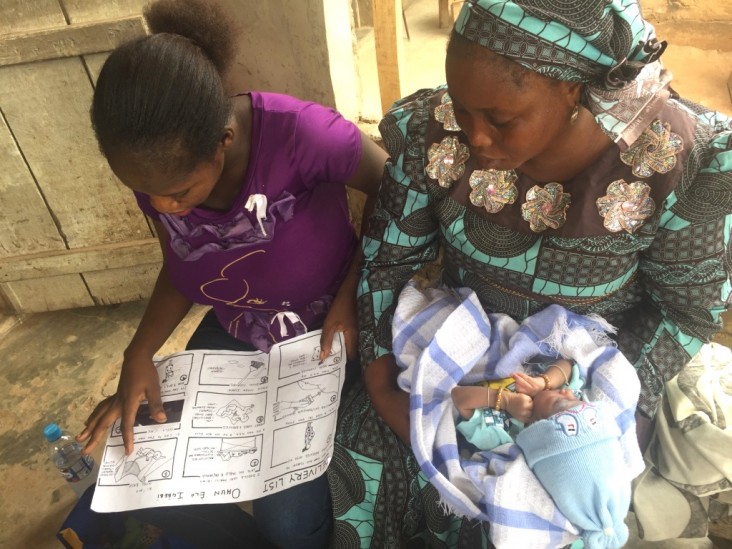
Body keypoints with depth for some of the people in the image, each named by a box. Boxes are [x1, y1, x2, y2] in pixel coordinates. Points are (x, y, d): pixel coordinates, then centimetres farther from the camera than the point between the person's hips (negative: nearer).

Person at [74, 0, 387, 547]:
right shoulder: (156, 166, -13)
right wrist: (140, 354, -11)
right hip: (234, 335, 5)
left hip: (322, 332, -4)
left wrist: (350, 296, -20)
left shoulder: (301, 134, -31)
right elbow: (178, 269, 2)